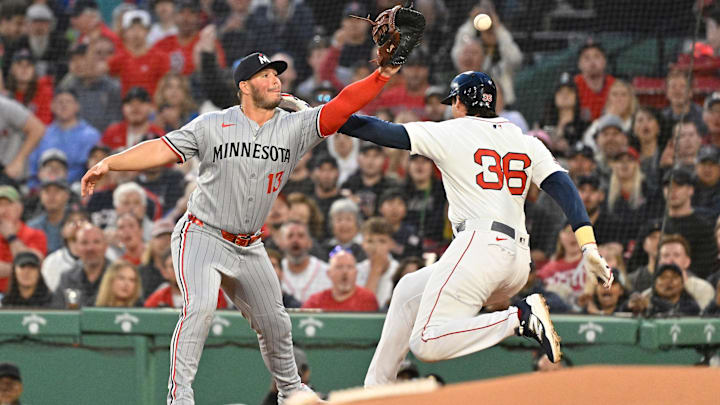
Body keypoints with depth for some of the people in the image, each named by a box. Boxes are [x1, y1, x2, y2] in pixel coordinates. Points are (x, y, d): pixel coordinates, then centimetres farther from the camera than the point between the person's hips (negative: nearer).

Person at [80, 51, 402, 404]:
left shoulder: (295, 128, -2)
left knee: (275, 323, 12)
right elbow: (162, 149, -11)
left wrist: (381, 75, -25)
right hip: (201, 236, -5)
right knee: (200, 306, -27)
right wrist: (109, 163, -20)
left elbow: (341, 107, -12)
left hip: (249, 248, 5)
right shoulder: (213, 126, -8)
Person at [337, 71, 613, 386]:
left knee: (426, 343, -15)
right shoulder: (526, 142, 18)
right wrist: (589, 248, -5)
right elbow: (563, 188, 5)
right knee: (410, 289, 24)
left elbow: (378, 131, 1)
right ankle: (377, 387, 21)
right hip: (519, 261, 8)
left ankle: (520, 319, -26)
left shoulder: (450, 133, 5)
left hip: (479, 245, -8)